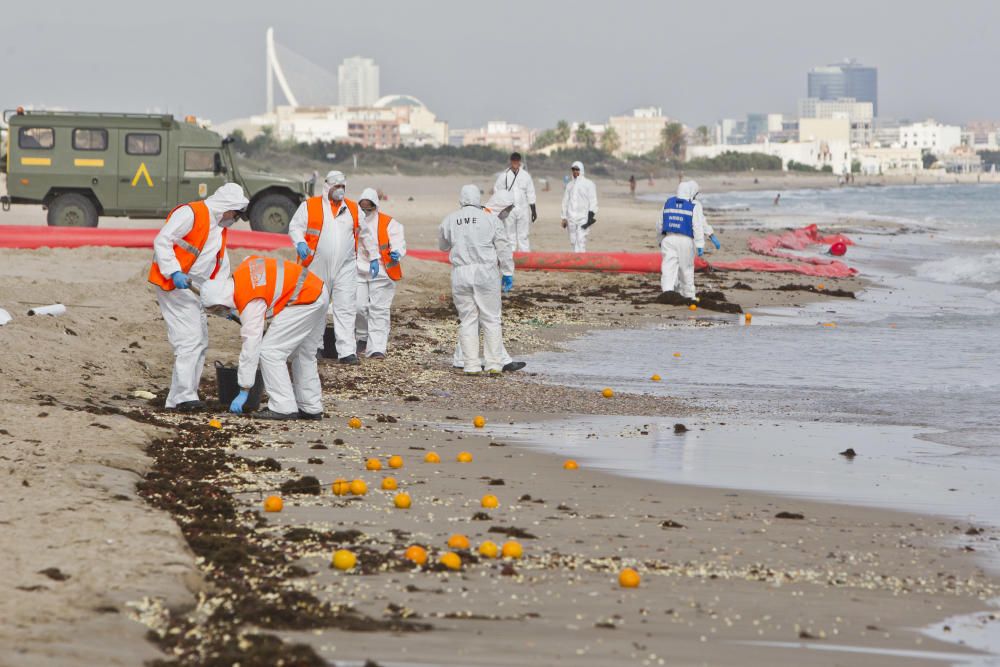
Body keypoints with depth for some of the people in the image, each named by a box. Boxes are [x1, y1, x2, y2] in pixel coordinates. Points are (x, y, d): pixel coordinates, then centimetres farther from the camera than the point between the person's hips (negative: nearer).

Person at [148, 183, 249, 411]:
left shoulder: (220, 228, 17)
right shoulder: (190, 213, -12)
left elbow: (221, 267, 21)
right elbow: (162, 240, -18)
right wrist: (175, 273, -27)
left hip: (194, 289, 10)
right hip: (173, 286, -10)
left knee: (200, 342, 12)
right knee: (189, 340, -16)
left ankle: (181, 397, 17)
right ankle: (182, 396, -16)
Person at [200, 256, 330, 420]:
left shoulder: (250, 303, -18)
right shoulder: (240, 271, 5)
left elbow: (251, 346, -17)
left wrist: (244, 391, -13)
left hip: (305, 301, -10)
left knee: (269, 352, -7)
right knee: (303, 355, 20)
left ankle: (283, 407, -8)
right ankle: (311, 408, 26)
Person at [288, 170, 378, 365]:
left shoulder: (353, 209, 12)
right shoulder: (310, 206, 1)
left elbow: (365, 234, 22)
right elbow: (295, 227, -4)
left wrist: (373, 257, 22)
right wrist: (300, 243, -24)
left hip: (345, 268, 2)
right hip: (317, 268, -2)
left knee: (345, 308, -6)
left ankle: (347, 351, -9)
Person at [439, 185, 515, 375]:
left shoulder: (449, 220, 6)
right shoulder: (491, 219, -1)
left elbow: (443, 245, 21)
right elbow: (504, 248, -1)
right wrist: (508, 273, 6)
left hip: (460, 274, 2)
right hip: (486, 273, -2)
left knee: (467, 320, 7)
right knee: (491, 319, 5)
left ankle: (472, 365, 5)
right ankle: (494, 363, 2)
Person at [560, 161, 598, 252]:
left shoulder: (588, 183, 2)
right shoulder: (570, 185, 16)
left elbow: (593, 200, -2)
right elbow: (565, 201, 19)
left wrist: (591, 214, -12)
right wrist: (564, 218, 14)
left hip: (583, 217, -5)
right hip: (571, 217, 5)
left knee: (581, 239, -16)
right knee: (573, 240, 3)